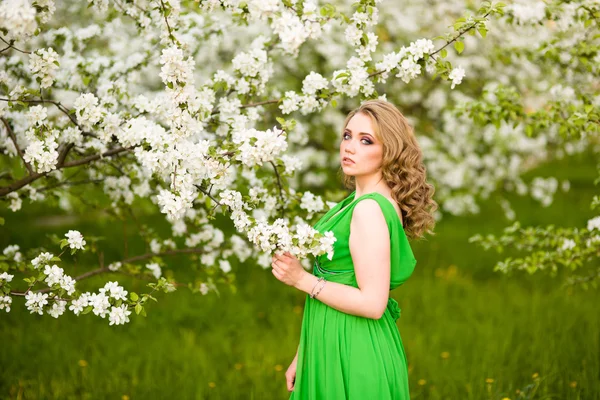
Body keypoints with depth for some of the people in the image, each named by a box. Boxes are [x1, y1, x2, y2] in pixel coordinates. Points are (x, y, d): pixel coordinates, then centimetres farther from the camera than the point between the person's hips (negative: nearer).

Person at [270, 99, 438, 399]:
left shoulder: (370, 209, -19)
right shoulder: (357, 201, 8)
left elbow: (372, 303, -23)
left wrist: (303, 280, -16)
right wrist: (303, 356, 13)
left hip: (354, 357, -8)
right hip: (331, 349, 8)